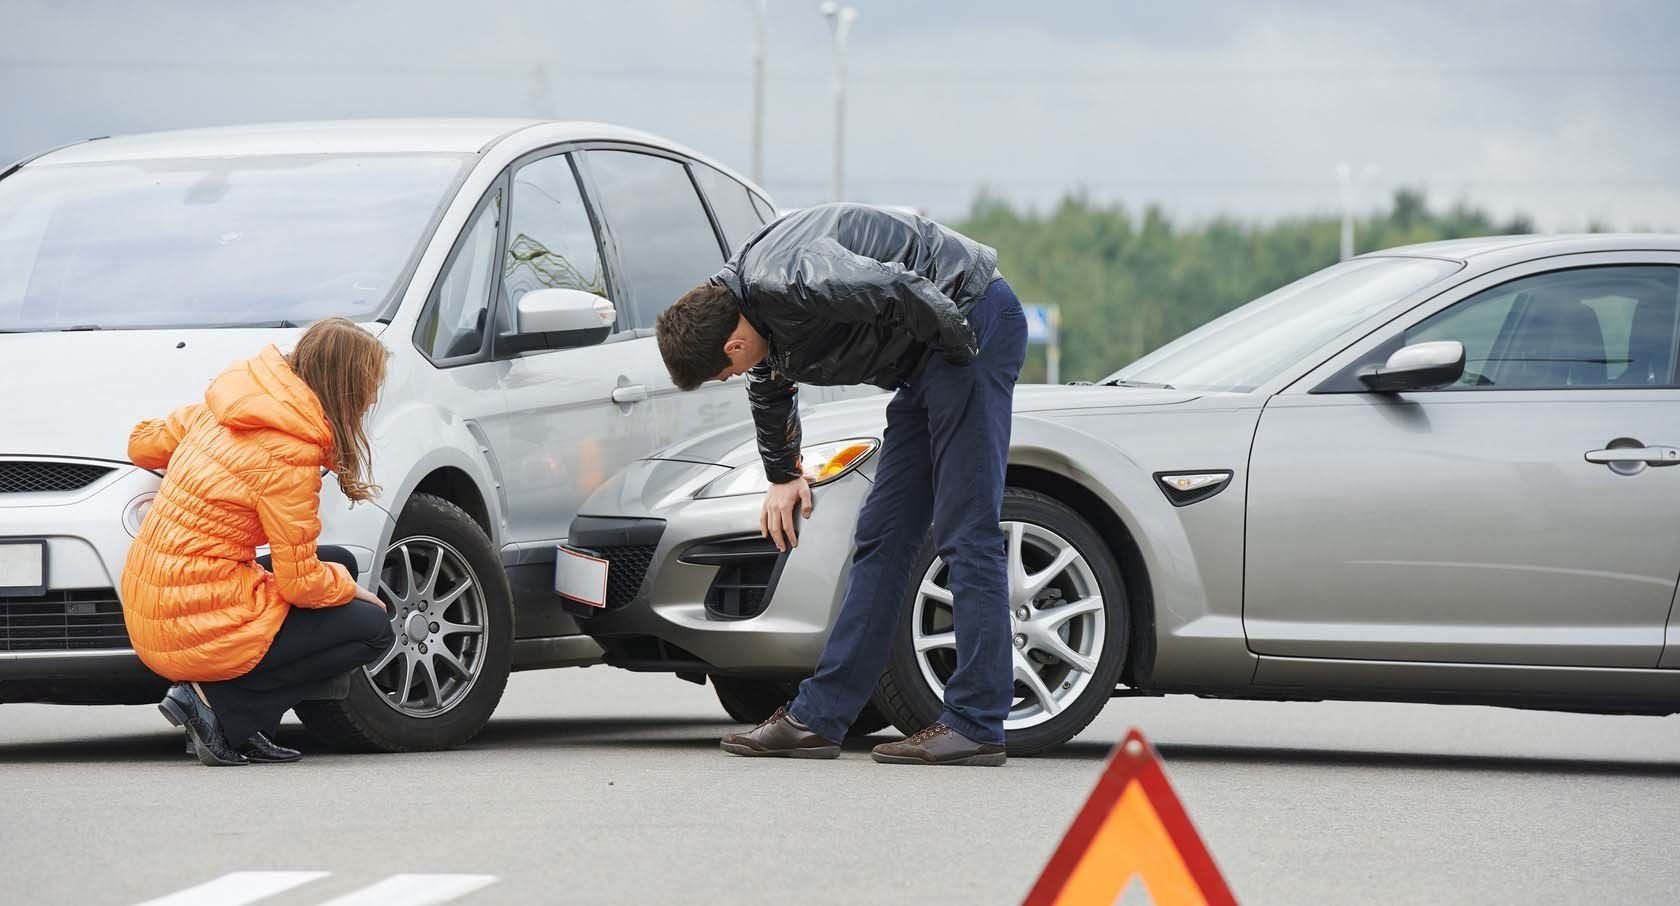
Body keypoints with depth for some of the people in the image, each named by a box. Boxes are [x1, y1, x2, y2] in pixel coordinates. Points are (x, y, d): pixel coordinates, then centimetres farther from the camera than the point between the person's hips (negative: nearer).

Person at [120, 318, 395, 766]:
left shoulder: (219, 411, 5)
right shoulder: (289, 456, -18)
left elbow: (143, 444, 21)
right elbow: (301, 584, -14)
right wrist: (350, 588, 6)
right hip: (202, 628, -8)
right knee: (373, 628, 2)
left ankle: (245, 728, 9)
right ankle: (218, 702, -4)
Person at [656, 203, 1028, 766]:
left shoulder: (786, 283, -26)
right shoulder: (758, 316, 6)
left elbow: (902, 289, -34)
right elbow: (770, 390, 28)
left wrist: (960, 349, -17)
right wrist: (783, 476, 39)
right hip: (925, 362, 10)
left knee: (966, 534, -12)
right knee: (882, 536, 9)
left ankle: (976, 728, -11)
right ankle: (818, 717, 11)